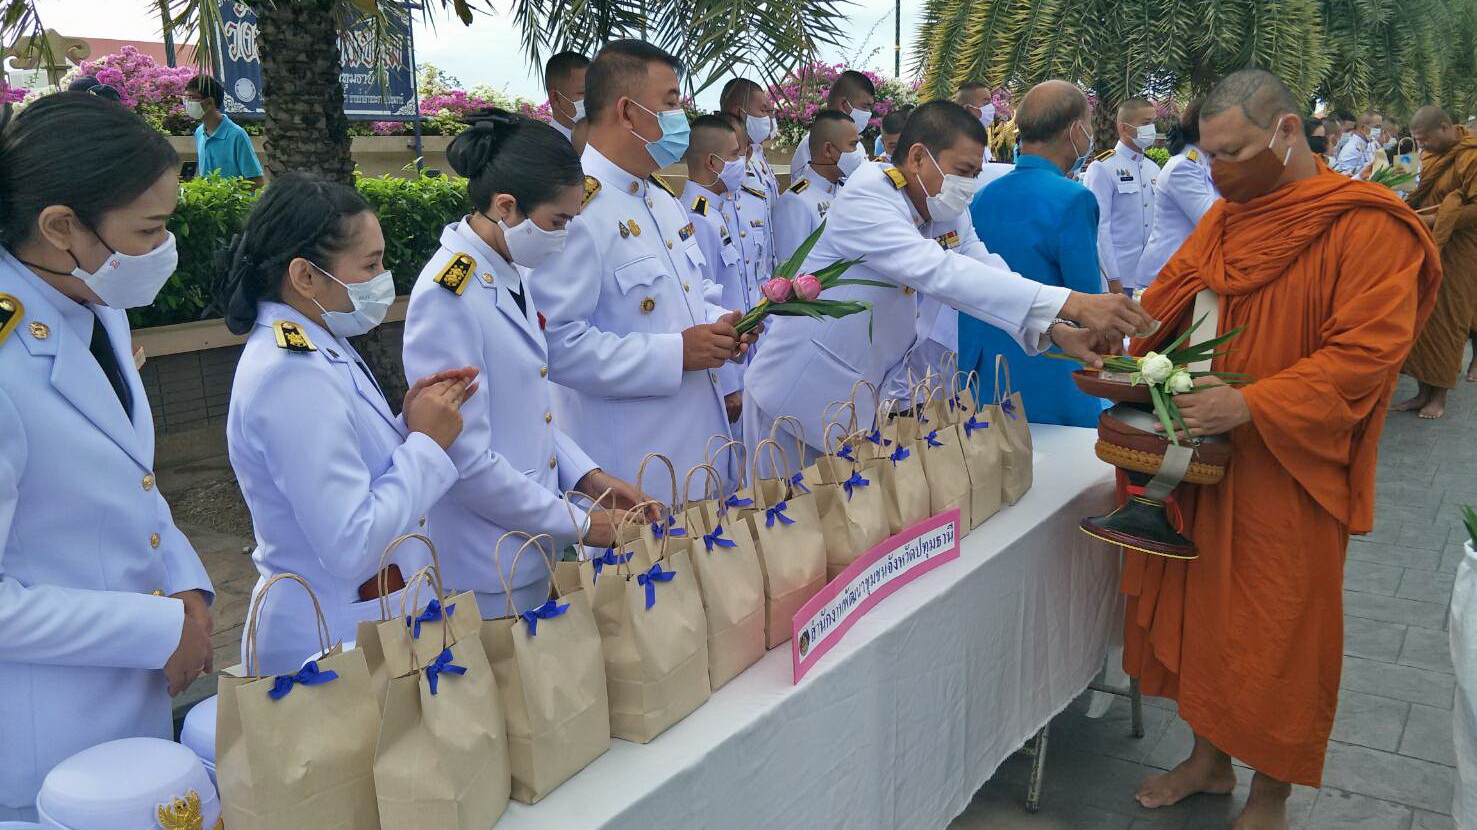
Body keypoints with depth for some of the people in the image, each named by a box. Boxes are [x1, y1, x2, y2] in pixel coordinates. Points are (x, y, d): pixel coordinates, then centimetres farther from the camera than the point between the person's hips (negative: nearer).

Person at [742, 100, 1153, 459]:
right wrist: (1070, 303, -41)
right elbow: (938, 272, -36)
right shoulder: (865, 197, -23)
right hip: (799, 398, -7)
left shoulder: (950, 216, 3)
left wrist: (1057, 330, -27)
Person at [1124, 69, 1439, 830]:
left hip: (1287, 474, -6)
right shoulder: (1224, 217, 9)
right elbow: (1166, 303, 9)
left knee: (1274, 631, 6)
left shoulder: (1367, 226, -12)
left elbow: (1366, 353, -19)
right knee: (1198, 604, 13)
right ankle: (1210, 758, 34)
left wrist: (1250, 406, -27)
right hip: (1199, 454, 6)